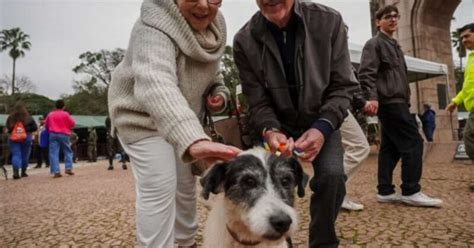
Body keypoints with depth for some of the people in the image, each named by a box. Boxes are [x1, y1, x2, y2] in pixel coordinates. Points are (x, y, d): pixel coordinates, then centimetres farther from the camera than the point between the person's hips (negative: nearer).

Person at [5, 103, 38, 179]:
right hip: (26, 138, -1)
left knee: (15, 155, 1)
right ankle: (23, 172, 19)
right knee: (25, 155, 10)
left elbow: (7, 127, 2)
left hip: (13, 139, 1)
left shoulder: (10, 118, -1)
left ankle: (16, 172, -17)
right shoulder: (28, 118, -7)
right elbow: (35, 127, -6)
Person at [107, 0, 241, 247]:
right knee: (159, 189, -16)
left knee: (186, 183, 17)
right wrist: (194, 140, -70)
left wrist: (219, 92, -9)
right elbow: (157, 85, -53)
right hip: (142, 117, -7)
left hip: (183, 120, 7)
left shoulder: (215, 25, -7)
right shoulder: (155, 28, -33)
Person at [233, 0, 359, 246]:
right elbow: (258, 103, -11)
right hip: (278, 125, 0)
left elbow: (342, 87, -11)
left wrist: (323, 127, -27)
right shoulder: (244, 41, -16)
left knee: (332, 175, -22)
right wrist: (270, 131, -32)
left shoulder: (329, 21, -15)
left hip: (321, 122, 0)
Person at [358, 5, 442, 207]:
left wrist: (406, 98, 23)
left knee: (390, 147, 7)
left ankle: (385, 191, 11)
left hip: (396, 101, 10)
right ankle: (411, 191, -4)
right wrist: (372, 97, -29)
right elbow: (366, 73, -16)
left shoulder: (394, 45, 26)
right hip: (389, 102, -10)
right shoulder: (374, 43, -3)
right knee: (413, 142, -10)